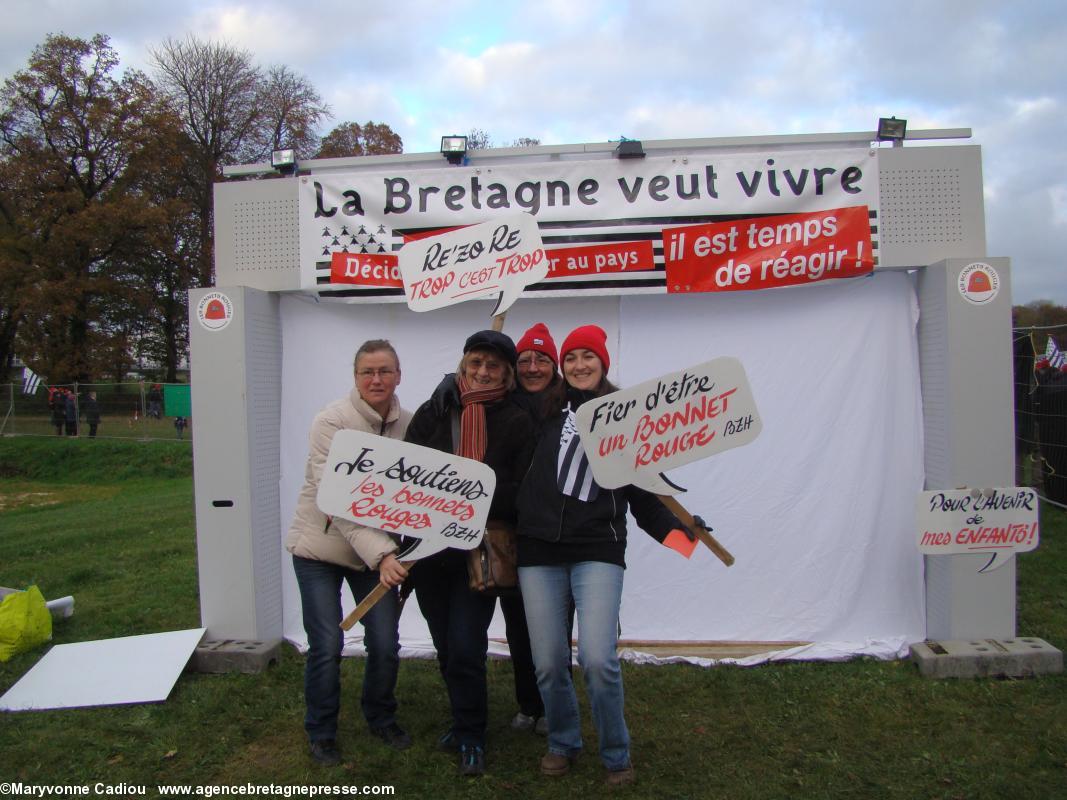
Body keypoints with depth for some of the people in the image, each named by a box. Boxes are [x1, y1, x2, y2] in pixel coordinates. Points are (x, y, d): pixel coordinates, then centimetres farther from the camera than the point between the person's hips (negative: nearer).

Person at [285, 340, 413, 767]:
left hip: (377, 549, 4)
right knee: (326, 645, -2)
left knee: (386, 644, 3)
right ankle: (321, 732, 23)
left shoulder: (407, 423, -4)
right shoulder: (333, 420, -19)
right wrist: (381, 554, -35)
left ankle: (381, 718, 31)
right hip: (320, 546, -4)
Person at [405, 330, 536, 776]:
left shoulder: (517, 422, -3)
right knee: (447, 649, 16)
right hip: (429, 547, 4)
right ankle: (465, 720, 38)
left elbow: (524, 491, -10)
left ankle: (470, 736, 15)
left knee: (465, 649, -8)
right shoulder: (432, 412, 4)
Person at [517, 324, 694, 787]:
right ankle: (563, 743, 30)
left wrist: (676, 530, -4)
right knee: (548, 663, 3)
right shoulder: (548, 409, 8)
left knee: (598, 659, -14)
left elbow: (640, 492, 7)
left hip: (598, 551, -2)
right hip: (539, 552, 2)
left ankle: (616, 755, 12)